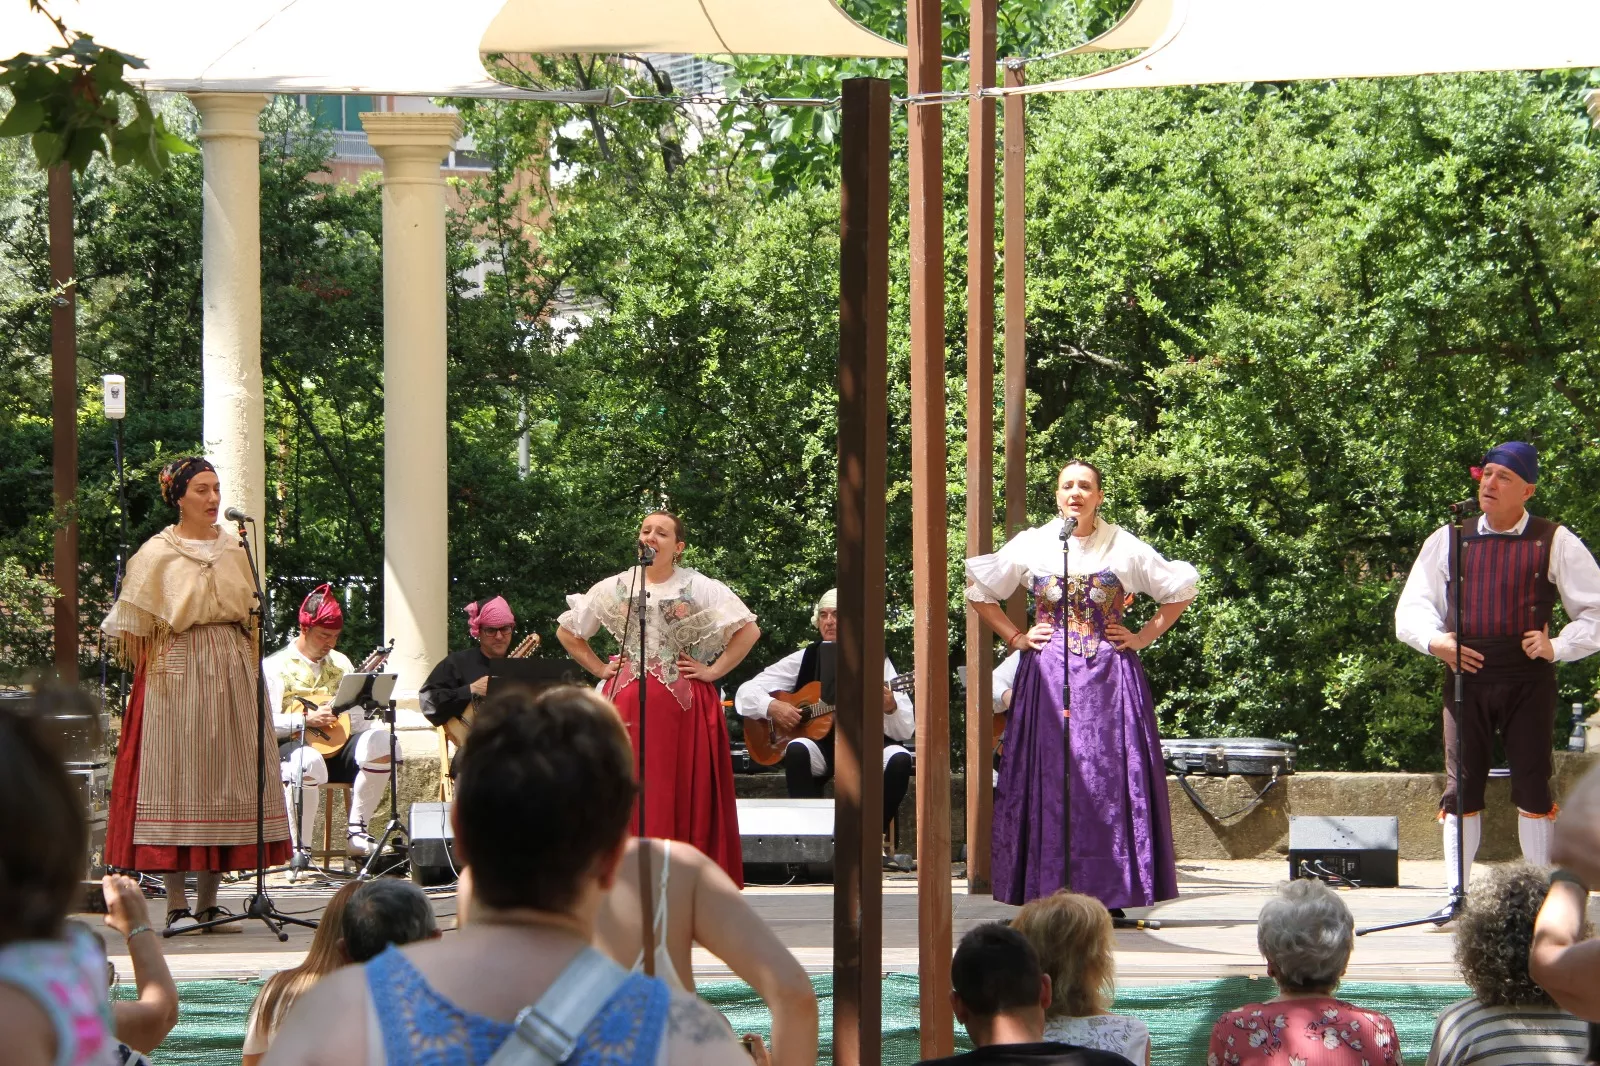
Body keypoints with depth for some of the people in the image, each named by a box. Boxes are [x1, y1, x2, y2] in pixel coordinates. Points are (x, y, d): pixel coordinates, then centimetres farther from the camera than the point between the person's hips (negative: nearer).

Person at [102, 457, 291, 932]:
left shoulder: (234, 550, 12)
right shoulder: (157, 554, -1)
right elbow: (132, 628, 0)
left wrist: (246, 669, 10)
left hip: (233, 674, 5)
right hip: (178, 674, -5)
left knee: (226, 780, 2)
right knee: (176, 774, -6)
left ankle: (209, 902, 8)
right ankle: (178, 905, -4)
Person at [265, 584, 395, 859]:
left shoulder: (339, 663, 19)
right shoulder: (276, 666, 2)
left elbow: (359, 720, 16)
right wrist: (305, 720, -18)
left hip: (334, 746, 6)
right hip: (292, 746, -6)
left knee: (379, 743, -24)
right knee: (309, 762, -42)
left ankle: (355, 829, -14)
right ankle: (300, 847, -27)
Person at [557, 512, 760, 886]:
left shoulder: (699, 588, 2)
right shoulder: (615, 588, 9)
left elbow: (748, 630, 0)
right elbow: (567, 631, 18)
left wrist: (712, 671, -6)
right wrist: (601, 669, 8)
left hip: (684, 705, -2)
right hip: (628, 703, 2)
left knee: (687, 794, -3)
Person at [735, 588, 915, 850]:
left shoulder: (877, 662, 2)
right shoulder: (805, 659, 5)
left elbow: (906, 731, -4)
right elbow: (745, 693, 6)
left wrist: (890, 708, -26)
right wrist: (772, 706, -15)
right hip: (820, 744, 0)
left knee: (899, 759, -31)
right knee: (797, 749, -33)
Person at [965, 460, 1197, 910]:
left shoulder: (1125, 548, 3)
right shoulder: (1031, 546, 5)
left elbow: (1181, 590, 13)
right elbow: (979, 591, 15)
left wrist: (1144, 637, 5)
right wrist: (1015, 637, 7)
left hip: (1109, 676, 0)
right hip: (1048, 677, 1)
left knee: (1109, 780, -5)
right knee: (1048, 780, -4)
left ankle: (1112, 895, -2)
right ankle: (1049, 897, -2)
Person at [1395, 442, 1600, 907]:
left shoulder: (1554, 544, 5)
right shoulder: (1448, 541, 11)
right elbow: (1411, 608, 12)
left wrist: (1557, 647, -9)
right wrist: (1435, 641, -7)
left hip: (1529, 681, -2)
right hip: (1466, 678, 2)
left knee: (1533, 790, -1)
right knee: (1461, 788, 1)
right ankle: (1456, 894, 6)